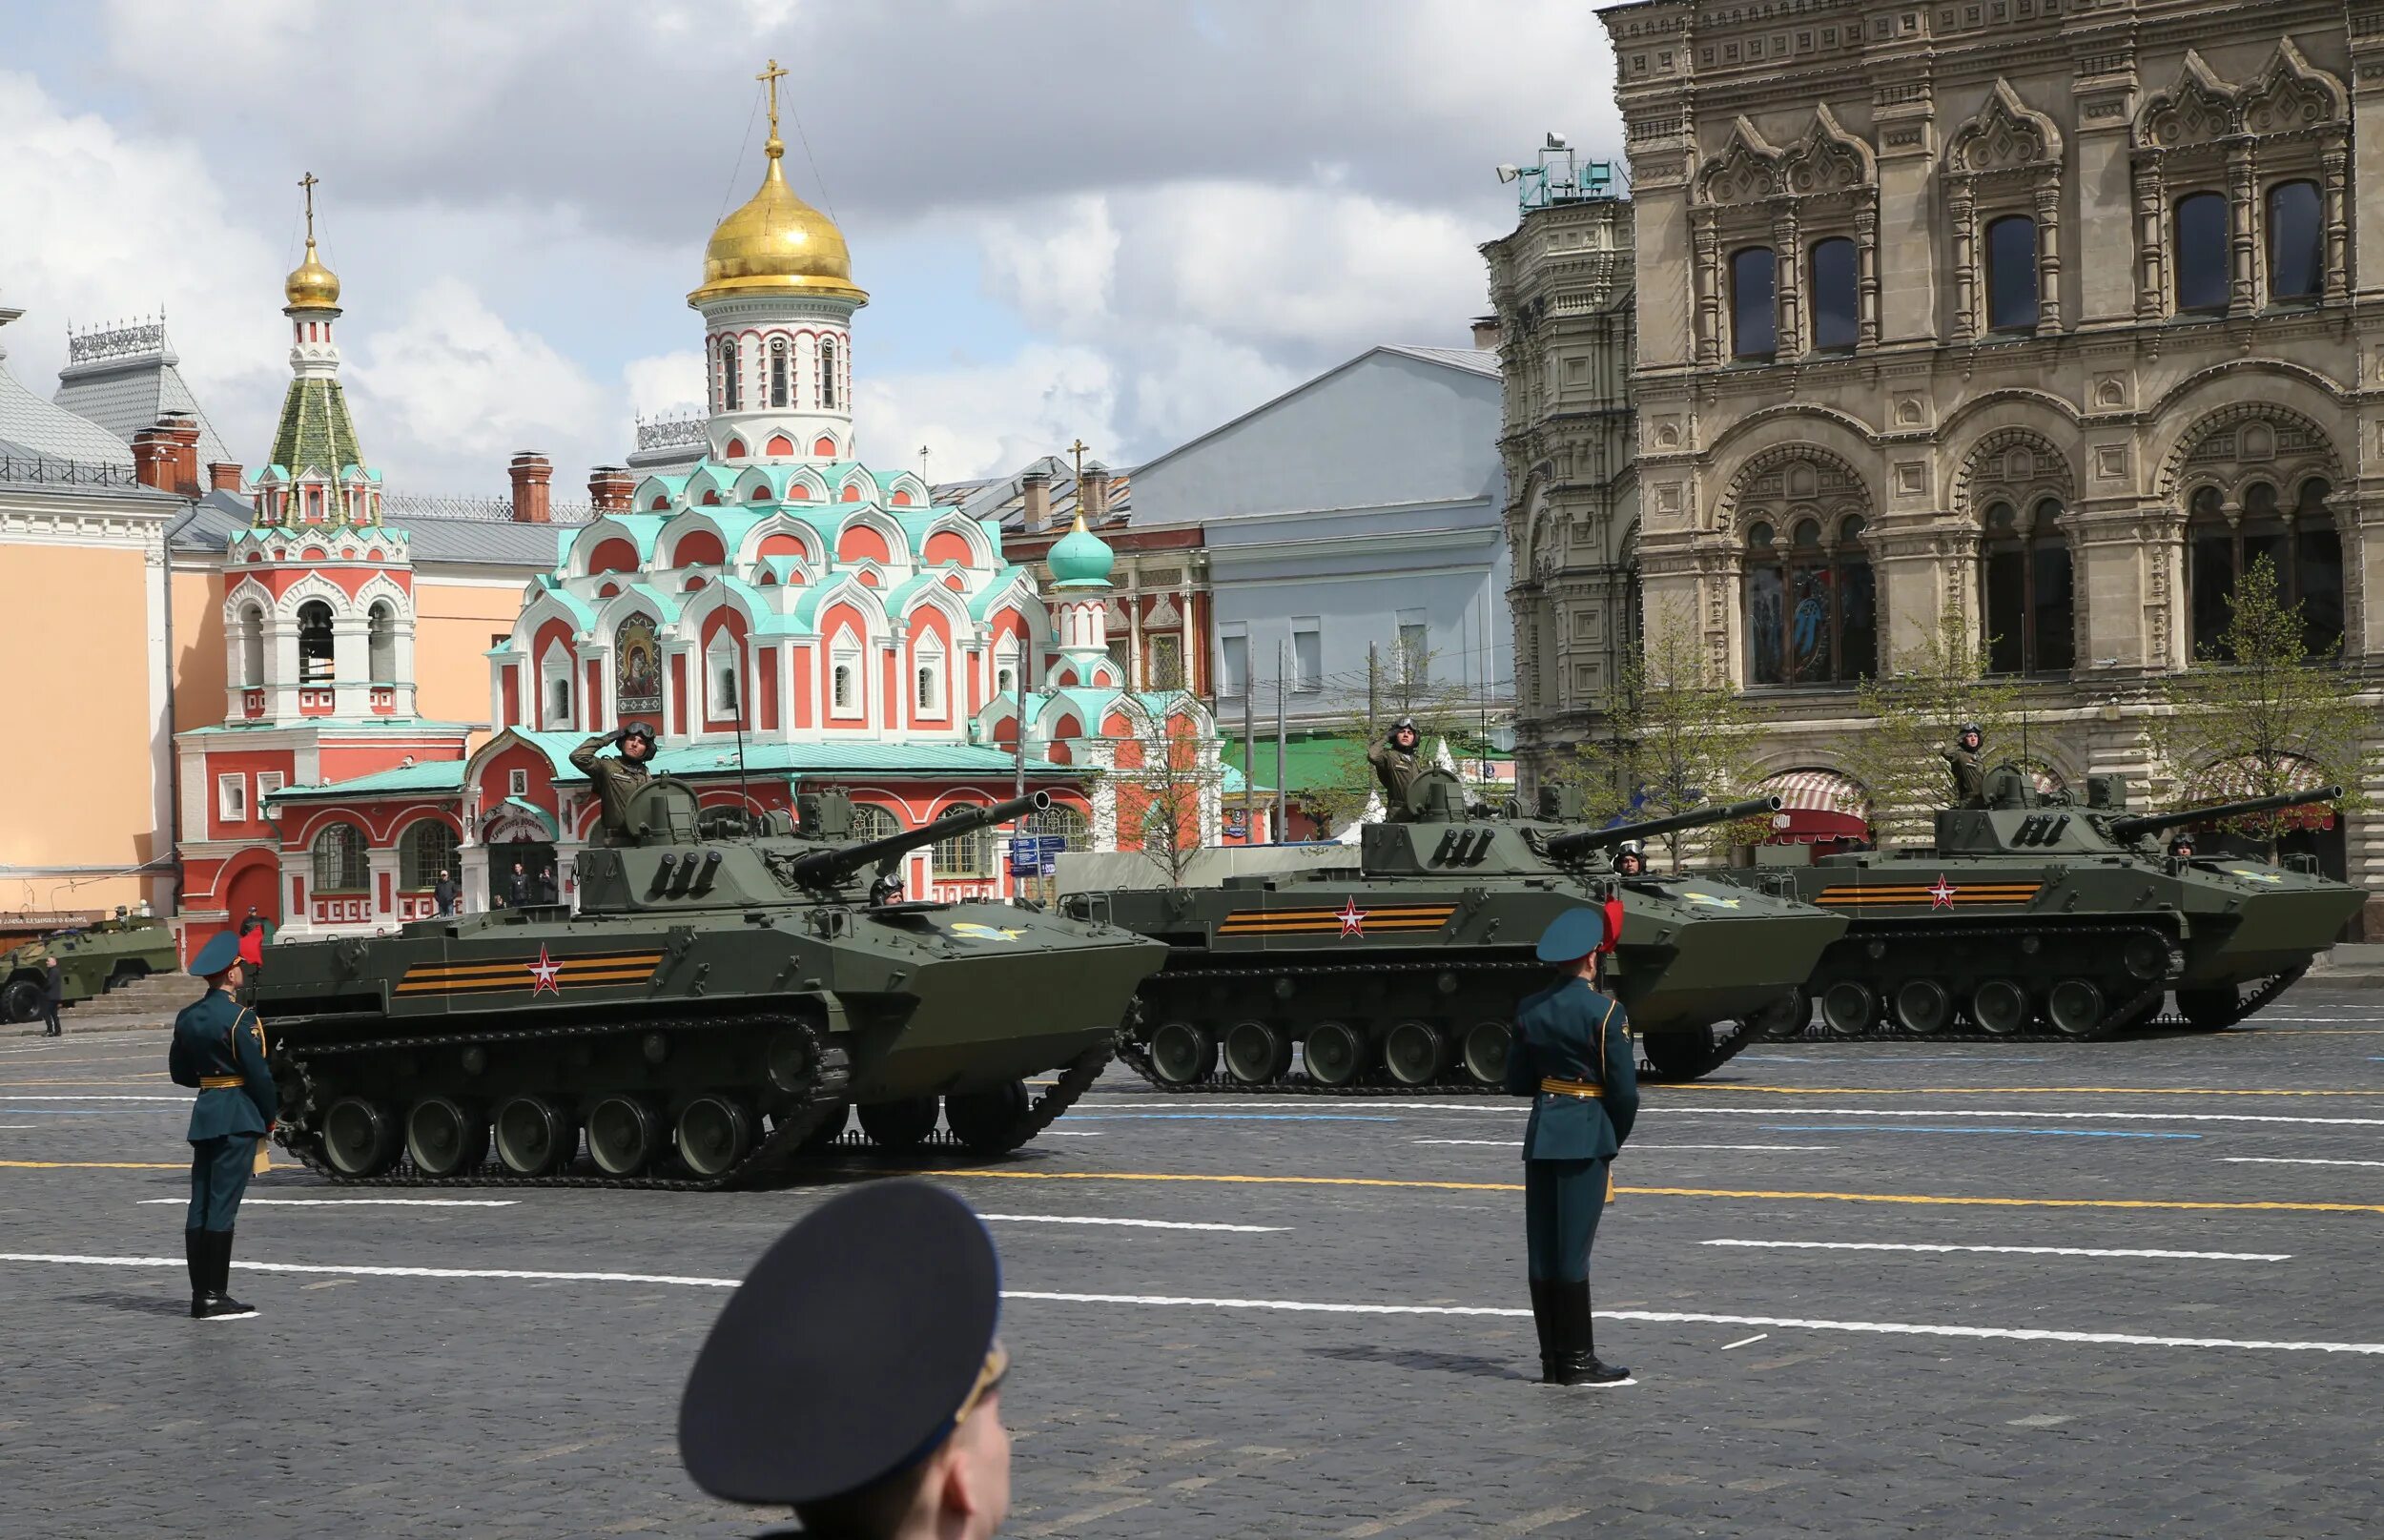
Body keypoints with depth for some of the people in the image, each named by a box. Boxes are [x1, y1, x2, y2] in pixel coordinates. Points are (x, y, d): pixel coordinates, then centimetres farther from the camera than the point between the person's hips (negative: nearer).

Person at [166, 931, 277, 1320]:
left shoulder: (187, 1017, 9)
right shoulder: (239, 1017, -14)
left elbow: (179, 1072, 16)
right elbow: (259, 1073, -14)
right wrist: (270, 1115, -2)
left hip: (204, 1114, 8)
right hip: (238, 1118, -8)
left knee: (199, 1207, 7)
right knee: (223, 1207, -7)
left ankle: (200, 1295, 10)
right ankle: (214, 1298, -6)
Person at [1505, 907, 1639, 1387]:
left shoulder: (1529, 1010, 5)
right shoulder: (1604, 1012, -12)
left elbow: (1516, 1082, 10)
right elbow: (1624, 1089, -11)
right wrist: (1618, 1134, 6)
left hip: (1540, 1133, 6)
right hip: (1587, 1136, -6)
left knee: (1542, 1249, 8)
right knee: (1573, 1249, -3)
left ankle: (1552, 1359, 13)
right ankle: (1578, 1361, 1)